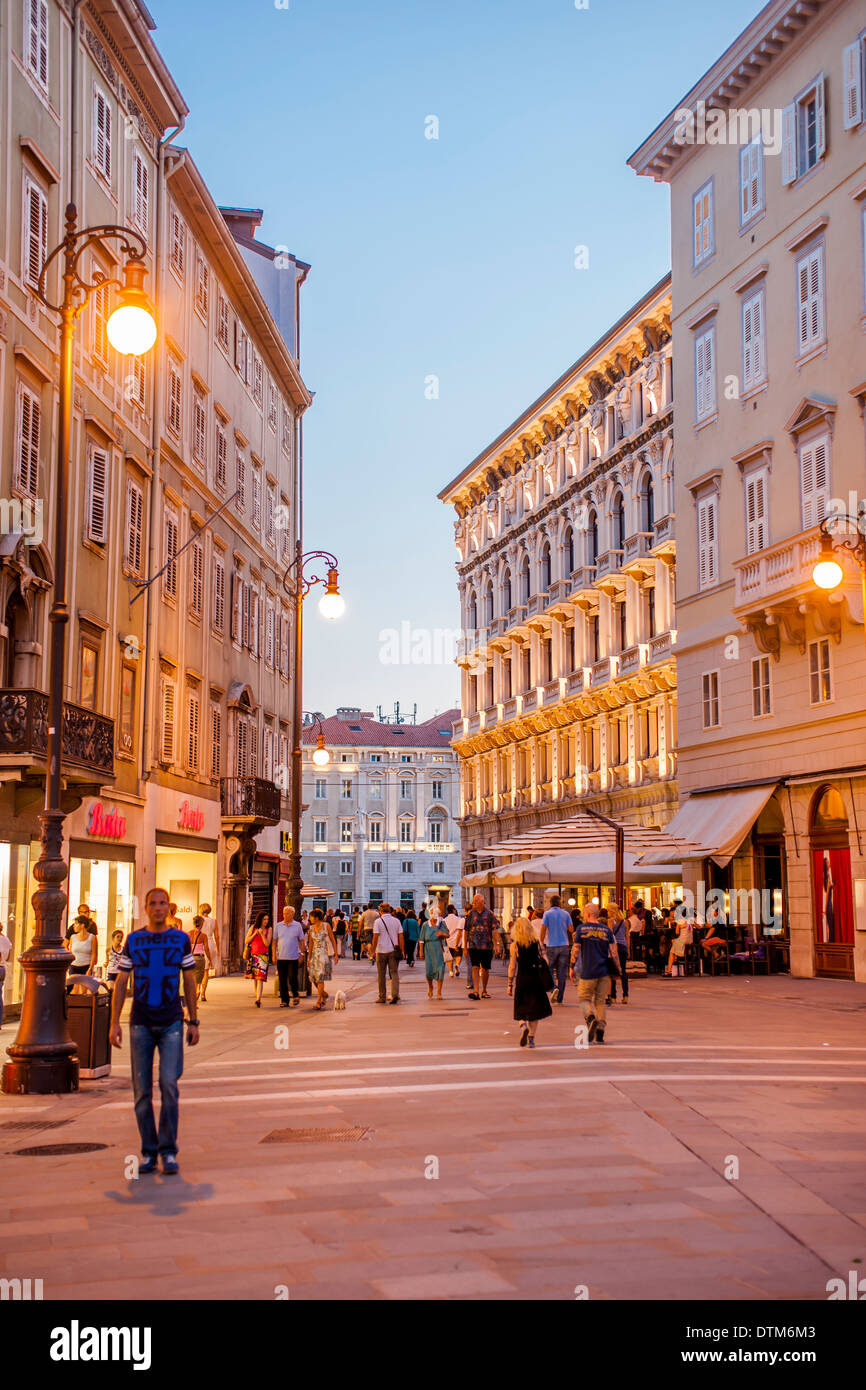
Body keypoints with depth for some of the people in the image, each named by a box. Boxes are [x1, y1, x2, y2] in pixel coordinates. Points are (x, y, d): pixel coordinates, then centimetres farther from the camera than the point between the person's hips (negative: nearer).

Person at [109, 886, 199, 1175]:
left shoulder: (181, 940, 5)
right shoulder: (133, 940, 6)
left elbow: (190, 982, 10)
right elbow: (121, 983, 7)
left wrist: (193, 1022, 6)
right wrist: (114, 1023, 0)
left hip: (172, 1024, -1)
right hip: (141, 1024, 1)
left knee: (169, 1084, -11)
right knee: (142, 1090, 3)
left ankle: (168, 1151, -3)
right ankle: (148, 1152, 13)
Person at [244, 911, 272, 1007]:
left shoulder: (269, 930, -1)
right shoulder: (253, 927, 3)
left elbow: (267, 944, -8)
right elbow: (246, 941, 2)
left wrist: (262, 934, -19)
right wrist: (254, 934, -11)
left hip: (263, 956, -2)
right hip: (253, 955, 3)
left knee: (260, 977, -14)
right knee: (255, 977, 10)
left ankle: (258, 999, -20)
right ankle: (256, 997, 21)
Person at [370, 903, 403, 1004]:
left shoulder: (378, 921, -5)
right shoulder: (396, 921, 5)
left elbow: (375, 937, -9)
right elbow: (400, 937, 5)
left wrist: (373, 951, -4)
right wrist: (401, 950, 12)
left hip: (381, 951, -2)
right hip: (393, 950, 2)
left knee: (381, 975, 7)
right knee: (394, 973, 2)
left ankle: (382, 997, 11)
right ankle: (395, 994, -15)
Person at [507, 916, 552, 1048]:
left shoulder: (515, 945, -5)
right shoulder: (536, 943, 1)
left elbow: (512, 967, -6)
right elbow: (542, 961, 6)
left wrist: (510, 984, -1)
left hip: (522, 978, -2)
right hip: (536, 978, 2)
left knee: (520, 1008, 13)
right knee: (535, 1008, 10)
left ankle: (523, 1025, -16)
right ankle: (531, 1037, 5)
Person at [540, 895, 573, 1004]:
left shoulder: (547, 914, -3)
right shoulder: (566, 914, 3)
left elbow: (543, 930, -8)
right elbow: (571, 929, 3)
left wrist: (541, 943, 0)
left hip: (551, 945, -2)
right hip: (564, 945, 2)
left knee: (550, 969, 11)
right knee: (562, 971, 6)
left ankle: (554, 987, -16)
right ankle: (559, 998, 6)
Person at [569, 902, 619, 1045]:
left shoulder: (581, 928, -3)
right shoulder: (606, 930, 4)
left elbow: (575, 950, -4)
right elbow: (613, 953, 2)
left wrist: (572, 967, 6)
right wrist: (618, 969, 12)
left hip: (587, 972, -3)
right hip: (604, 972, 3)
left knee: (584, 998, 10)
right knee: (600, 1001, 12)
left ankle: (591, 1018, -19)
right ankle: (600, 1033, 9)